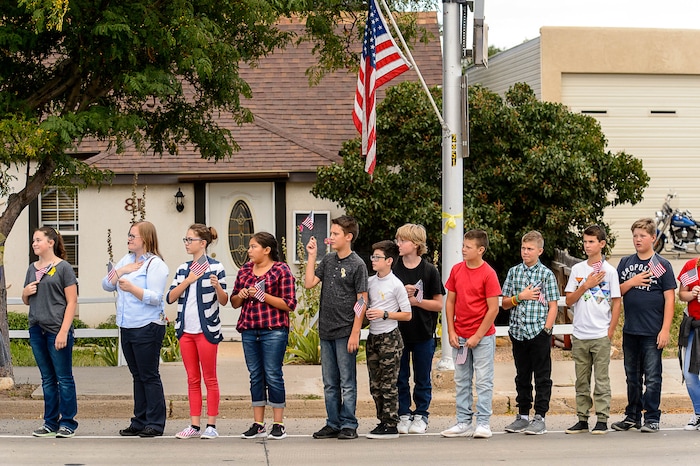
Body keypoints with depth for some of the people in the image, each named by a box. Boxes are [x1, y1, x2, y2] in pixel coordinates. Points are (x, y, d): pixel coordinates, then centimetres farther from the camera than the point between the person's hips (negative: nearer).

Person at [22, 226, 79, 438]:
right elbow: (26, 301, 25)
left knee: (64, 378, -1)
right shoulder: (32, 269, 15)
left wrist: (64, 331, -16)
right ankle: (50, 422, 15)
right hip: (37, 330, 6)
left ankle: (67, 423, 3)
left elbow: (72, 302, -8)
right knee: (47, 379, 11)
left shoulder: (63, 268, -4)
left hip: (57, 331, -6)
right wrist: (26, 292, 1)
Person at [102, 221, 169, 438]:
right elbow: (106, 285, 11)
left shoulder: (155, 264, -9)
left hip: (147, 328, -8)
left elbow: (155, 298, -17)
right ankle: (140, 422, 17)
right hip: (127, 328, 8)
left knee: (149, 376, -4)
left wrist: (132, 288, -28)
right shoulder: (127, 259, 15)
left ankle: (155, 424, 0)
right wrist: (120, 271, -4)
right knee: (137, 376, 12)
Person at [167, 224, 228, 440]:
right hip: (186, 330, 5)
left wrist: (217, 286, -25)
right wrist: (189, 280, -10)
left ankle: (211, 425, 4)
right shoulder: (183, 269, 10)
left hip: (206, 329, -5)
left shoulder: (215, 267, -5)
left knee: (210, 379, 1)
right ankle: (194, 425, 11)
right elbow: (170, 298, 1)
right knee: (192, 379, 8)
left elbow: (224, 301, -6)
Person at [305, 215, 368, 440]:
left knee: (347, 382, 0)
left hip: (345, 332, -7)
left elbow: (362, 301, -10)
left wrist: (355, 333, -14)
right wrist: (312, 256, 3)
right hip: (326, 331, 7)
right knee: (329, 383, 11)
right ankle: (333, 424, 18)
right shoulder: (328, 260, 11)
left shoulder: (357, 265, -8)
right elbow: (309, 283, 5)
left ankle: (348, 425, 6)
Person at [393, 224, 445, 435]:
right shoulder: (393, 269, 2)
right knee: (400, 377, 6)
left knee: (422, 378, 6)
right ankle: (403, 415, 15)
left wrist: (417, 300, -16)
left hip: (423, 333, -2)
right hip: (398, 332, 2)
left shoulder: (429, 271, -4)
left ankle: (421, 415, 16)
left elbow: (438, 305, -2)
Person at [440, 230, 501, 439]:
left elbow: (493, 309, -11)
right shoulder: (456, 270, 5)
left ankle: (483, 424, 4)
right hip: (459, 337, 6)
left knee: (483, 381, 0)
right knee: (461, 381, 10)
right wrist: (451, 331, 2)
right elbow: (450, 302, 10)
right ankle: (463, 423, 16)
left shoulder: (488, 274, -11)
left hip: (482, 337, -5)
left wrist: (478, 336, -12)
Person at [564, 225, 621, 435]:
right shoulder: (577, 269, 8)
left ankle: (602, 419, 3)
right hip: (579, 335, 3)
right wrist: (585, 286, -9)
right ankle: (582, 419, 13)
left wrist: (610, 331, -5)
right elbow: (569, 300, 5)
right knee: (581, 380, 8)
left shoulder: (609, 271, -1)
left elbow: (616, 303, 0)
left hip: (601, 335, -3)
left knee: (601, 379, -1)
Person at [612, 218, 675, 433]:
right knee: (632, 377, 13)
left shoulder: (662, 265, -2)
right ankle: (632, 417, 21)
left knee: (652, 378, 0)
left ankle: (652, 418, 6)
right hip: (630, 331, 4)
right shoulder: (625, 263, 10)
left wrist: (665, 330, -12)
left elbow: (669, 298, -5)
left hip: (653, 333, -4)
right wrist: (631, 283, -9)